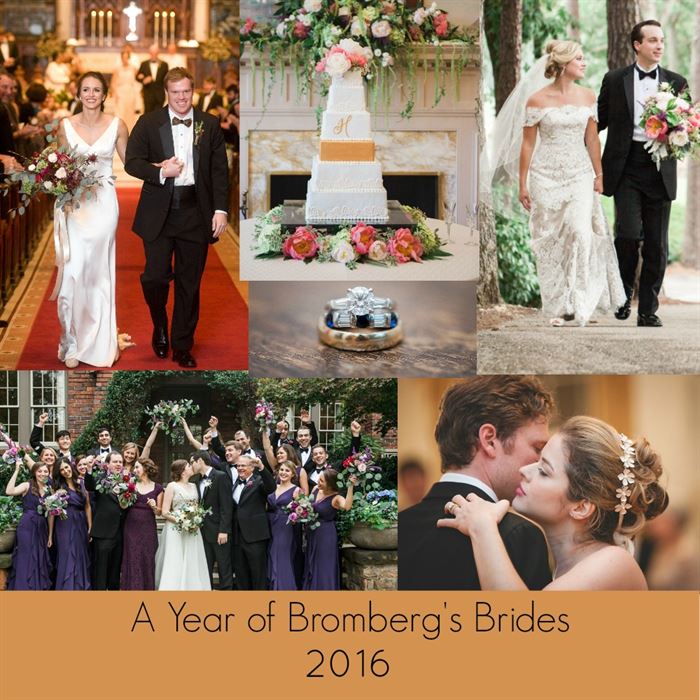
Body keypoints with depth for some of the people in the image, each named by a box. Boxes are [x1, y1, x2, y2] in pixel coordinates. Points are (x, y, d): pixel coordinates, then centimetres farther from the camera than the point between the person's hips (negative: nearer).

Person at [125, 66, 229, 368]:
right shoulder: (148, 123, 2)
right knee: (155, 276, -6)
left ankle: (182, 346, 17)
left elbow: (219, 170, 5)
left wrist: (221, 209, -2)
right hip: (158, 212, -1)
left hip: (195, 212, 1)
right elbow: (132, 161, 0)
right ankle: (160, 326, 25)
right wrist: (160, 172, -16)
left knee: (189, 283, 6)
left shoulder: (210, 125, 5)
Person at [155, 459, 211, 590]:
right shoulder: (172, 486, -1)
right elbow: (165, 512, -5)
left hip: (192, 531, 5)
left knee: (192, 566, 0)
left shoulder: (193, 486, 14)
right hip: (176, 530, -5)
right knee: (175, 566, -8)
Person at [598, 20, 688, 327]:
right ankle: (624, 294, 10)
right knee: (629, 233, -14)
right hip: (626, 169, -2)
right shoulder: (615, 80, 6)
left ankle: (648, 310, 12)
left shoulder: (676, 82, 10)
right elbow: (599, 120, 13)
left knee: (657, 244, 3)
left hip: (659, 171, 2)